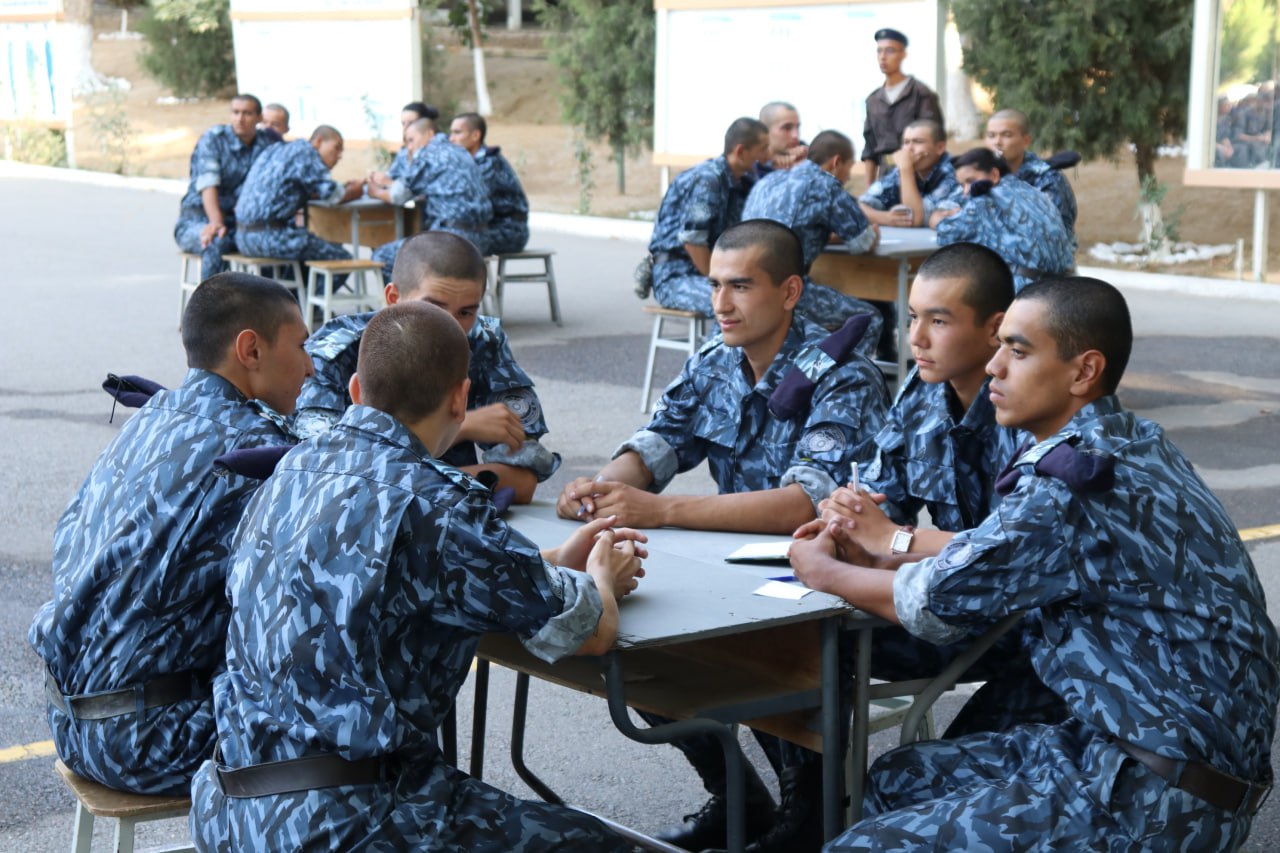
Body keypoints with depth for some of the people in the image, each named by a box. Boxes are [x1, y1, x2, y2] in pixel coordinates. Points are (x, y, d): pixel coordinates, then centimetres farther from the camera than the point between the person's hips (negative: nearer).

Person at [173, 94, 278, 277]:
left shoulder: (267, 143, 7)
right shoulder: (213, 138, -7)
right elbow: (208, 184, -21)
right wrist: (216, 223, -35)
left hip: (237, 222, 4)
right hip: (198, 219, -4)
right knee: (215, 243, -38)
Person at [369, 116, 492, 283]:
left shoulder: (428, 152, -4)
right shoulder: (459, 152, 23)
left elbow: (400, 195, -2)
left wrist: (377, 192, 17)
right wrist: (388, 182, 30)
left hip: (453, 234, -10)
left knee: (383, 256, -4)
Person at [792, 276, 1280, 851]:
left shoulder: (1078, 481, -21)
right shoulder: (1130, 442, 8)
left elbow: (936, 600, -10)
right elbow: (1018, 549, 22)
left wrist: (825, 572, 7)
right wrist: (890, 547, 14)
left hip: (1162, 802, -10)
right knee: (896, 780, 18)